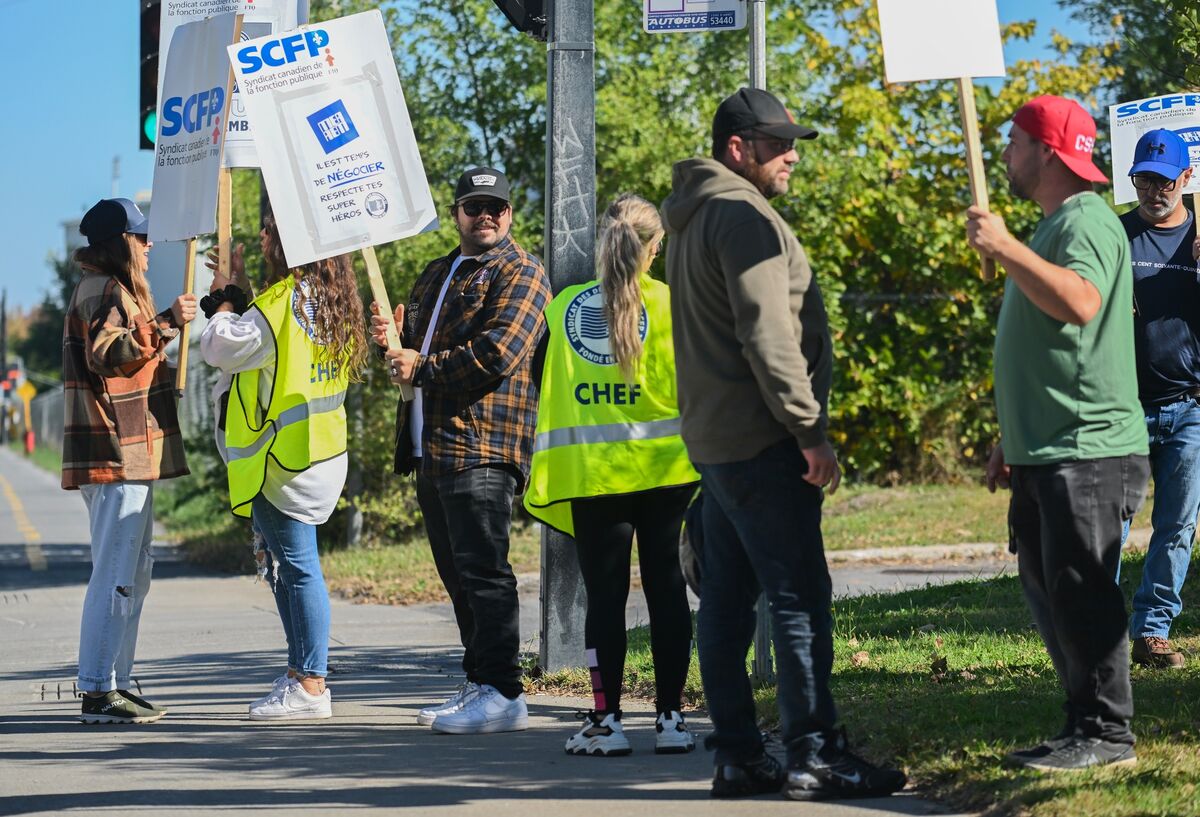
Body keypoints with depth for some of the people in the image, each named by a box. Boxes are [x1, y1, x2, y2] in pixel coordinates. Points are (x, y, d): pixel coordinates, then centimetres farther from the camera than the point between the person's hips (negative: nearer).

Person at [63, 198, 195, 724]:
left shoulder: (114, 289, 22)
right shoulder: (103, 291, -11)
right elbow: (106, 354, -27)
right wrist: (165, 325, -31)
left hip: (129, 455, 11)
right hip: (116, 453, -11)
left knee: (132, 574, 14)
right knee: (116, 574, -11)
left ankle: (115, 684, 19)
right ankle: (98, 692, -12)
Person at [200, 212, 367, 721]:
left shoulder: (283, 301, -16)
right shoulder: (330, 301, 12)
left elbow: (219, 345, -15)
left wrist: (228, 294, 1)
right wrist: (237, 291, 17)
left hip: (283, 457, -9)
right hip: (320, 450, 9)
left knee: (296, 565, -7)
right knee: (285, 564, 16)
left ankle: (309, 687, -5)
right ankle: (302, 673, 20)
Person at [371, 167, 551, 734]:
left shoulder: (520, 273, -4)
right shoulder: (437, 274, 24)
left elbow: (499, 352, -16)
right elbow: (418, 345, 33)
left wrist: (423, 367, -11)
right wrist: (395, 339, 9)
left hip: (481, 447, -9)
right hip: (432, 448, 9)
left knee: (483, 570, -12)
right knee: (458, 574, 12)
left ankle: (502, 693, -12)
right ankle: (478, 686, 19)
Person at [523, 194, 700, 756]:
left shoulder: (564, 306, 4)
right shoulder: (669, 302, -2)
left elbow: (549, 389, 8)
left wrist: (546, 474, 17)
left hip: (591, 474, 1)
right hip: (663, 466, -1)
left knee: (604, 593, 3)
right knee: (665, 587, 5)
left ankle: (607, 720, 0)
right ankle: (670, 717, 6)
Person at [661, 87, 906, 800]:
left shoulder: (693, 218, 20)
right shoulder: (744, 215, -13)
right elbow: (767, 337, -20)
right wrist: (812, 432, -17)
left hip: (713, 440, 10)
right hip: (760, 444, -10)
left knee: (727, 600, 9)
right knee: (801, 598, -9)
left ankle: (737, 755, 11)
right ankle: (815, 754, -10)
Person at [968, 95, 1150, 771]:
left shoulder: (1086, 221, -12)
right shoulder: (1055, 226, 21)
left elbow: (1080, 303, -34)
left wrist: (1005, 247, -33)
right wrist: (1013, 439, 27)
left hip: (1087, 450, -11)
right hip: (1044, 454, 11)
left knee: (1081, 591, -9)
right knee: (1048, 590, 12)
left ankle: (1107, 733, -3)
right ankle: (1085, 725, 18)